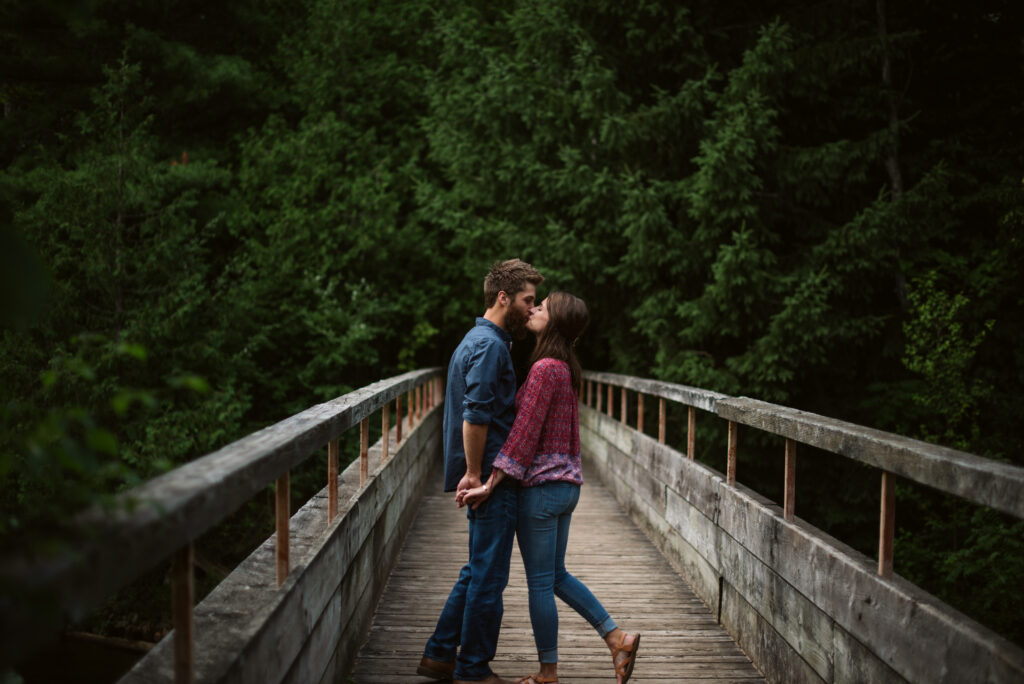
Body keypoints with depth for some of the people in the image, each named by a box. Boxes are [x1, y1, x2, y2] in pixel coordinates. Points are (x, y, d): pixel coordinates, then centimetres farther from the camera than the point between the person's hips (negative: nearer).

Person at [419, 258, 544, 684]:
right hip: (492, 478, -10)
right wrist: (475, 474, -19)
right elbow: (475, 416, -23)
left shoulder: (477, 341, 18)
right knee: (488, 577, -1)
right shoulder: (490, 346, -15)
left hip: (486, 477, 10)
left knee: (478, 571, 17)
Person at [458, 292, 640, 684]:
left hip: (541, 487, -9)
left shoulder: (544, 369, -17)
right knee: (556, 576, 19)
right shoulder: (566, 369, 11)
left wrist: (490, 485, -17)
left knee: (540, 582, 2)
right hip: (566, 485, 9)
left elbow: (523, 434, -19)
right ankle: (618, 638, 16)